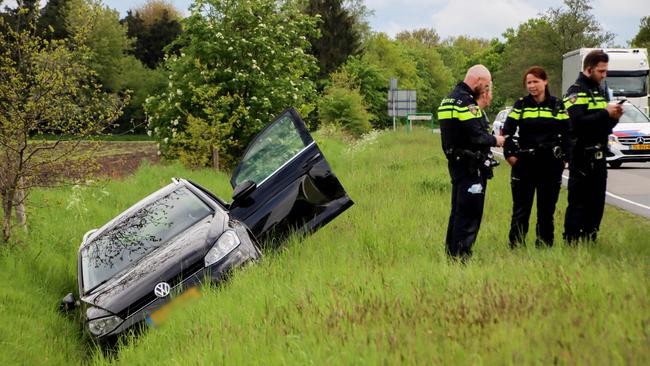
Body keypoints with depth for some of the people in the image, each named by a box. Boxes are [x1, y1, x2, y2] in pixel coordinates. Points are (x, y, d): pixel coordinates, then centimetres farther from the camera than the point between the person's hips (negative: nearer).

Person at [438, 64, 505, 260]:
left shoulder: (450, 99, 16)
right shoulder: (465, 101, -17)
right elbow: (476, 136, -23)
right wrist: (495, 140, -6)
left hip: (456, 162, 10)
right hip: (469, 165, -10)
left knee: (459, 210, 16)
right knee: (469, 214, -7)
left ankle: (452, 253, 22)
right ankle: (460, 256, -7)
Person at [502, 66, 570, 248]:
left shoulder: (557, 105, 4)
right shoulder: (521, 105, 2)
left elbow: (567, 134, 8)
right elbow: (507, 131, 0)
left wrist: (564, 156, 2)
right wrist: (510, 154, -7)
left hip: (551, 165, 1)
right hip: (524, 164, -1)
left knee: (547, 210, 8)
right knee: (521, 209, 0)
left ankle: (545, 247, 17)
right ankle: (516, 247, 6)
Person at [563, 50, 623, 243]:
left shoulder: (601, 92, 19)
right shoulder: (576, 91, -8)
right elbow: (578, 122, -23)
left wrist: (614, 117, 1)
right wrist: (605, 113, -19)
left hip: (599, 156, 8)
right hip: (582, 157, -8)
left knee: (597, 202, 10)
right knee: (578, 203, -6)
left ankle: (589, 240, 18)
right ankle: (571, 242, -2)